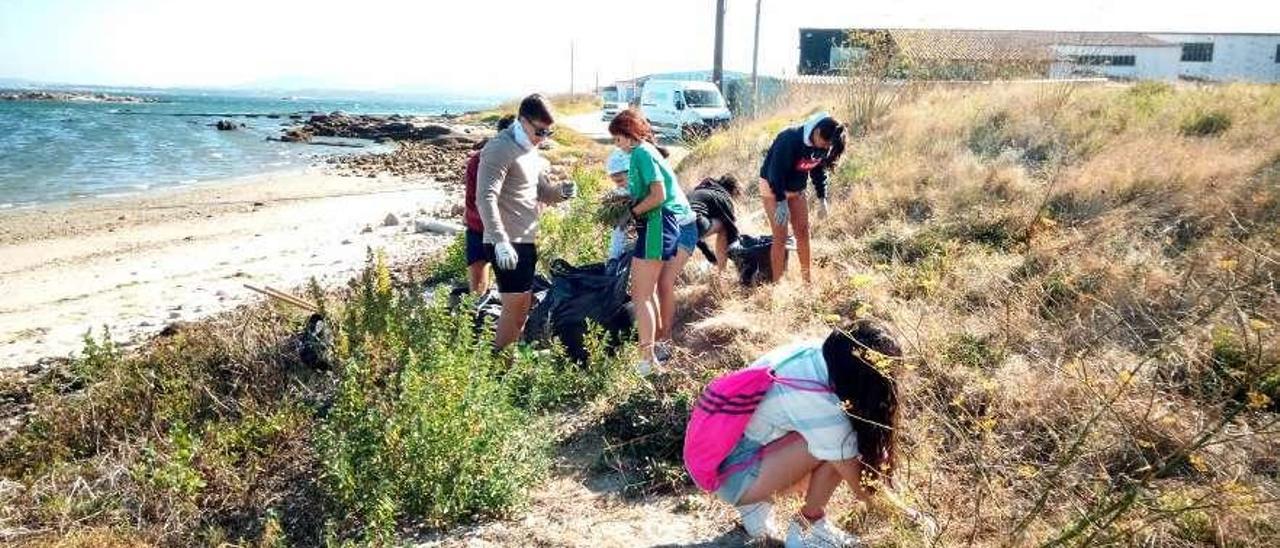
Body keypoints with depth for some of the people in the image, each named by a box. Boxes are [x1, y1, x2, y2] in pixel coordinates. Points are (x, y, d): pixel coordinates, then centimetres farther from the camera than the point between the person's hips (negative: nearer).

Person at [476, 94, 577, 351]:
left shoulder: (532, 151, 15)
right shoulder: (501, 149, -14)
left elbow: (542, 192, 21)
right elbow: (486, 198, -23)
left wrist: (561, 191, -2)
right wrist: (501, 242, -30)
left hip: (526, 240, 10)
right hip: (506, 244, -9)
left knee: (523, 306, 16)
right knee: (514, 306, -6)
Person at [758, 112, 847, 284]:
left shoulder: (821, 146, -11)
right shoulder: (790, 139, -32)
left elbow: (819, 171, 5)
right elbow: (777, 172, -28)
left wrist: (822, 198, 2)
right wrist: (781, 203, -26)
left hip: (796, 189, 6)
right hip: (772, 187, -6)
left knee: (803, 231, 6)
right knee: (781, 236, -9)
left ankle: (807, 279, 18)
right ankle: (777, 283, -2)